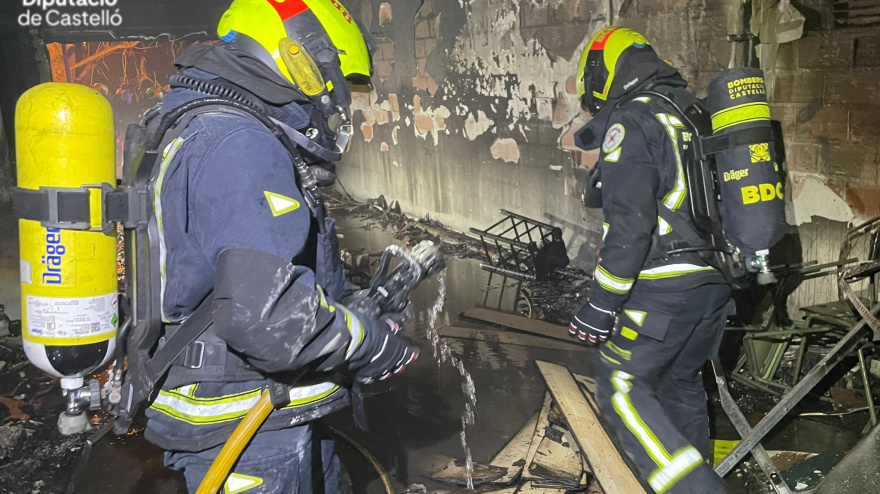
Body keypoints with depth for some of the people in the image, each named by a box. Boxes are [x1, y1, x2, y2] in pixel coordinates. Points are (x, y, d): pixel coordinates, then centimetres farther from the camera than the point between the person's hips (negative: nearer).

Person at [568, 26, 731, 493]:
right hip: (716, 283, 9)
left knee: (623, 389, -1)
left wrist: (600, 306, -17)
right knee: (682, 382, 21)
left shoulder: (630, 123, -12)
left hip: (663, 289, -9)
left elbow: (630, 226, -21)